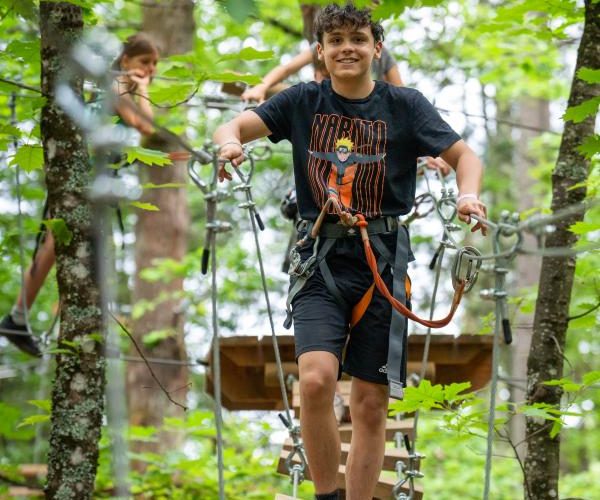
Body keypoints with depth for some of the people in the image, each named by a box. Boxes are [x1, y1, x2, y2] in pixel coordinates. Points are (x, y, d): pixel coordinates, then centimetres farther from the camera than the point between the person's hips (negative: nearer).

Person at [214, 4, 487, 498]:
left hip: (383, 259, 1)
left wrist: (468, 196, -21)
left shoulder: (404, 104, 2)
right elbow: (233, 126, -4)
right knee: (316, 380, -21)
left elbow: (464, 155, 1)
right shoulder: (302, 101, 4)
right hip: (320, 258, 0)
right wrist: (230, 143, -29)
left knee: (371, 402, 2)